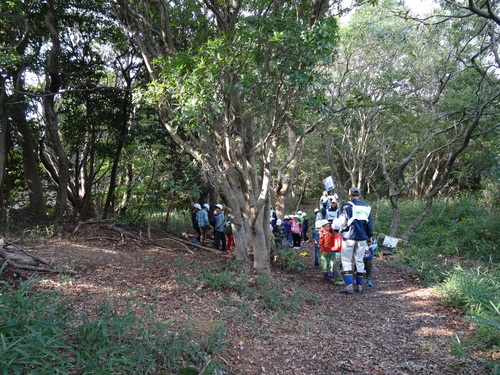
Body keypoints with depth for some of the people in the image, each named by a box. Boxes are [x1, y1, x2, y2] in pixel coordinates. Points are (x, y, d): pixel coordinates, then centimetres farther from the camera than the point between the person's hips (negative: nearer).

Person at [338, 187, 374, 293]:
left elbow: (343, 222, -6)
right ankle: (359, 286, 15)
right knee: (359, 261, 12)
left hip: (349, 237, -4)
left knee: (346, 260, 2)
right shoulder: (367, 207, 10)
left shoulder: (347, 205, -6)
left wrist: (342, 231, 12)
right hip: (362, 238, 4)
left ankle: (349, 286, -5)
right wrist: (370, 237, 23)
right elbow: (369, 224, 15)